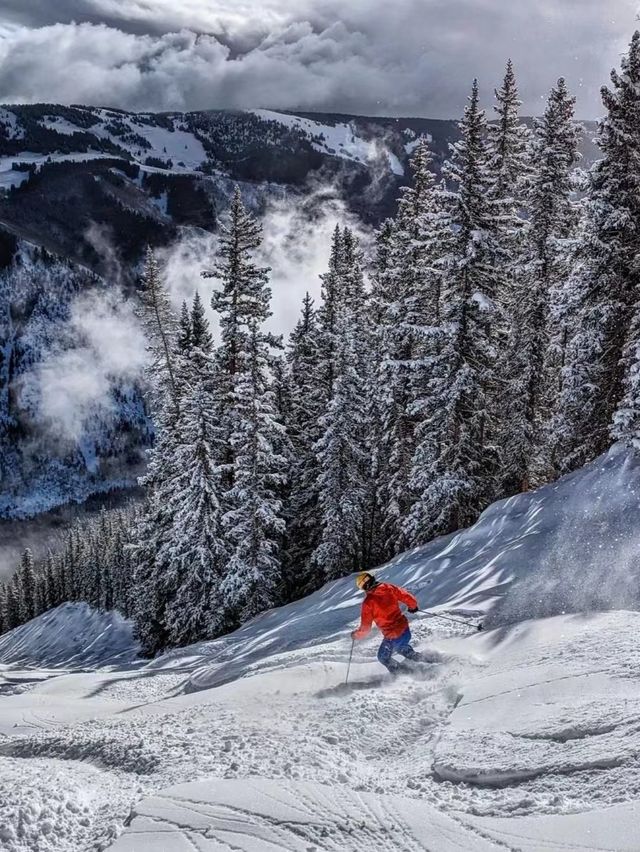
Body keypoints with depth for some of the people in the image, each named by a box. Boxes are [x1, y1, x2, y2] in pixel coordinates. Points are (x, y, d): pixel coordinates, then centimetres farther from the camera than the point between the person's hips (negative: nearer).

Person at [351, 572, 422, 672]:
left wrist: (355, 635, 10)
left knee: (384, 658, 24)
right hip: (405, 630, 5)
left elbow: (365, 629, -11)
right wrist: (413, 607, 21)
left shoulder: (368, 602, -16)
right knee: (400, 647, 38)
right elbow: (409, 599, -2)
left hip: (392, 637, -5)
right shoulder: (389, 588, -5)